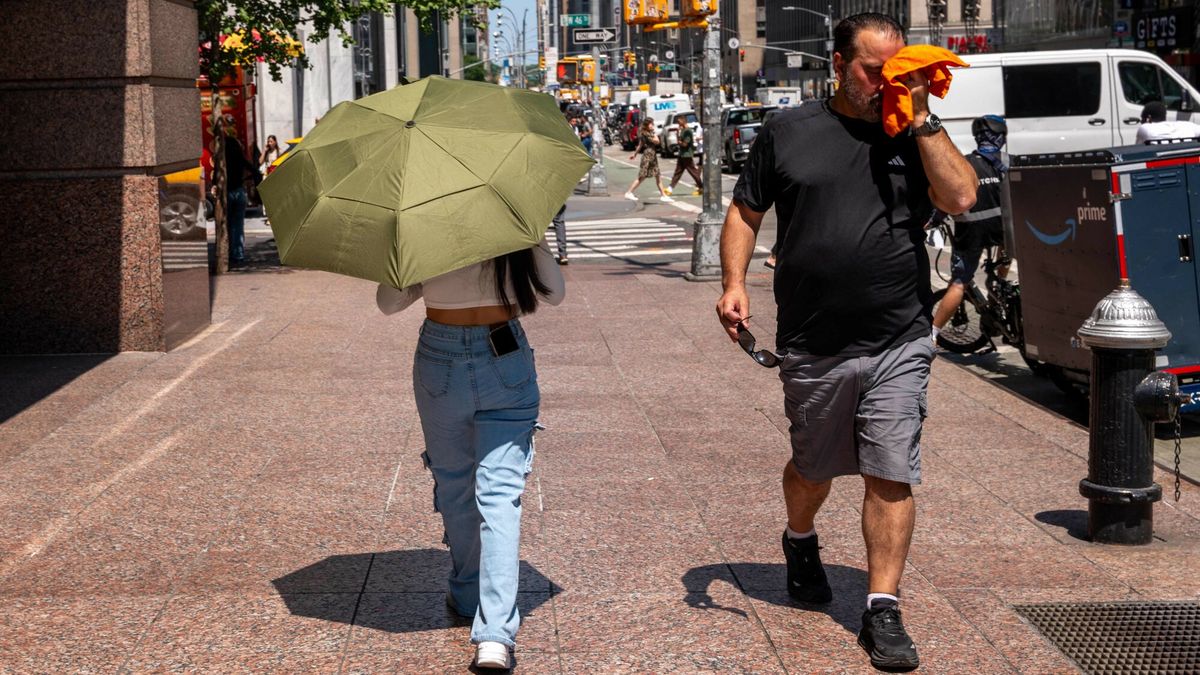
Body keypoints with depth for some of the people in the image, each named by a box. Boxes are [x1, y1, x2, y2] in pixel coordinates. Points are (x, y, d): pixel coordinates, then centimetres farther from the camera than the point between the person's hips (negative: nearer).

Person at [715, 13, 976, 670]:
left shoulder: (916, 135, 5)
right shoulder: (788, 132, 4)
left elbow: (960, 197, -11)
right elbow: (744, 213, 9)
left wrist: (921, 120, -11)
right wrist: (734, 284, -5)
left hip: (898, 345, 0)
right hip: (810, 347, 1)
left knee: (892, 477, -4)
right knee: (814, 467, 17)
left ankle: (883, 611, 4)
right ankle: (800, 543, 48)